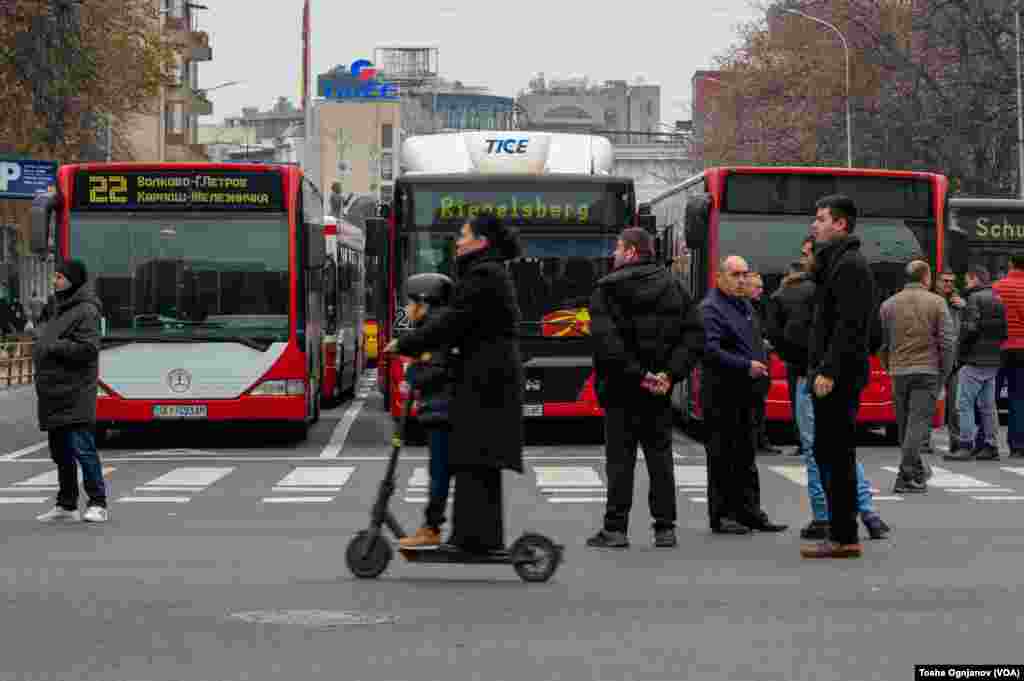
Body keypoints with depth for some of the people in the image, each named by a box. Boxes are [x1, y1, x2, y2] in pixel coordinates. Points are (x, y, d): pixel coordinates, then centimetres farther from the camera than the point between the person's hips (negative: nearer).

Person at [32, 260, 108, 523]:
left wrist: (51, 347, -16)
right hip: (54, 396, 9)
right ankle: (66, 505, 19)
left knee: (82, 448, -12)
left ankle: (98, 504, -8)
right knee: (61, 453, 13)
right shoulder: (59, 309, 19)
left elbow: (88, 348, -19)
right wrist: (40, 349, 9)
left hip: (75, 396, -9)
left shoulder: (86, 311, -10)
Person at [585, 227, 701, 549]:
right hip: (660, 390, 4)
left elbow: (606, 339, -19)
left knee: (620, 458, 1)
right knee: (660, 456, 10)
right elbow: (693, 333, 1)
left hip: (621, 389, -4)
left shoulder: (608, 288, -7)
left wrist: (638, 374, -18)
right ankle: (665, 528, 9)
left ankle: (615, 528, 0)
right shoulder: (674, 287, 9)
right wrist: (671, 373, -7)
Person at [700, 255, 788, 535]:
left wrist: (761, 361, 13)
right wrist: (746, 366, -24)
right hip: (721, 393, -9)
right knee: (722, 456, -4)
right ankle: (722, 515, 1)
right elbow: (711, 349, -24)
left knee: (745, 456, 13)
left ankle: (749, 511, 19)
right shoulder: (711, 308, -12)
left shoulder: (745, 305, 17)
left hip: (745, 392, 9)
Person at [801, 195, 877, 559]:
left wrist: (829, 371, -24)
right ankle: (842, 534, 17)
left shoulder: (849, 265, -12)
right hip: (830, 375, 11)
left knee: (836, 454, -8)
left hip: (839, 377, -11)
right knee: (827, 453, 12)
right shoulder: (833, 262, 20)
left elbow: (848, 324, -21)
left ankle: (844, 538, -6)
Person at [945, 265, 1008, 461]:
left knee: (965, 403, -5)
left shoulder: (975, 299, -10)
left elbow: (970, 327, -19)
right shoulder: (997, 300, 15)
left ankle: (966, 446, -9)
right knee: (988, 405, 12)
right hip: (994, 360, 8)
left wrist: (961, 347, -5)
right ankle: (991, 446, 12)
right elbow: (1004, 331, 16)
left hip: (975, 361, -8)